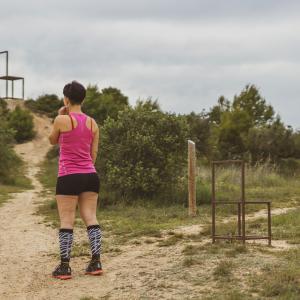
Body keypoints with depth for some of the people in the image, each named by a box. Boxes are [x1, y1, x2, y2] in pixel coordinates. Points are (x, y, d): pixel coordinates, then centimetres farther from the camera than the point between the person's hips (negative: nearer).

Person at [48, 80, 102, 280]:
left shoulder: (62, 120, -8)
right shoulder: (92, 123, 8)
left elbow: (53, 141, 10)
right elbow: (94, 154, 11)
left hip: (68, 177, -5)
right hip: (90, 175, 5)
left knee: (67, 221, 0)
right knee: (91, 218, 8)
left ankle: (65, 267, 2)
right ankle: (96, 263, 7)